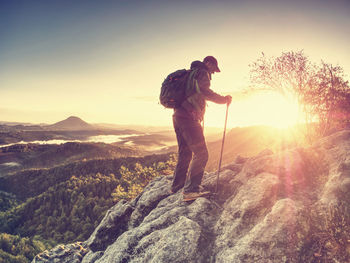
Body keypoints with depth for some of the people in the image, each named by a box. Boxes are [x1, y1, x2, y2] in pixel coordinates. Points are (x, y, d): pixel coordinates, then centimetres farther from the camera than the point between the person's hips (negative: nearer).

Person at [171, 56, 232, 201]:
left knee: (185, 153, 19)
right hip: (188, 118, -10)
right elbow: (204, 91, -20)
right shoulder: (201, 73, -2)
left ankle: (177, 185, 28)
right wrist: (223, 99, -11)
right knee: (201, 153, -13)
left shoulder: (190, 74, 28)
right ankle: (191, 190, -19)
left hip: (178, 117, 10)